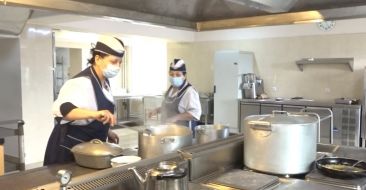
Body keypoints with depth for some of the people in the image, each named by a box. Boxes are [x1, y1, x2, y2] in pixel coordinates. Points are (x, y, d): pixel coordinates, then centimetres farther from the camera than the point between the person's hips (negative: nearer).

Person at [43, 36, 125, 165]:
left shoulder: (104, 81, 4)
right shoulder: (81, 83, -24)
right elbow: (63, 108, -43)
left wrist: (107, 131, 13)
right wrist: (95, 113, -55)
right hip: (71, 148, -9)